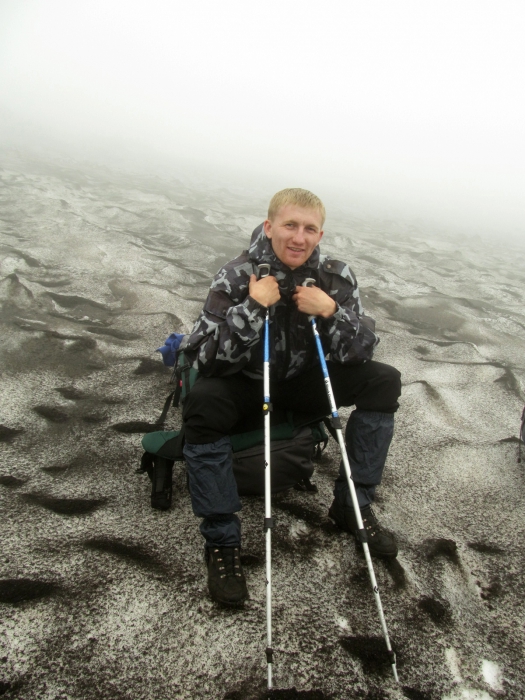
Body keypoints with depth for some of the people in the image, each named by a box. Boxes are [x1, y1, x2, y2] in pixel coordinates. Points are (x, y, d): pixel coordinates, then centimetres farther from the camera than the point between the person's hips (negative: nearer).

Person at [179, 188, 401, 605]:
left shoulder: (337, 278, -12)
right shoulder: (236, 278, -20)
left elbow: (362, 353, -13)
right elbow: (204, 358, -28)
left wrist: (331, 312, -30)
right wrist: (253, 307, -37)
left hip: (304, 380, 4)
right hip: (245, 384, -3)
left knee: (384, 381, -12)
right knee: (202, 404, -34)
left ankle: (353, 506, 1)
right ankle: (222, 540, -16)